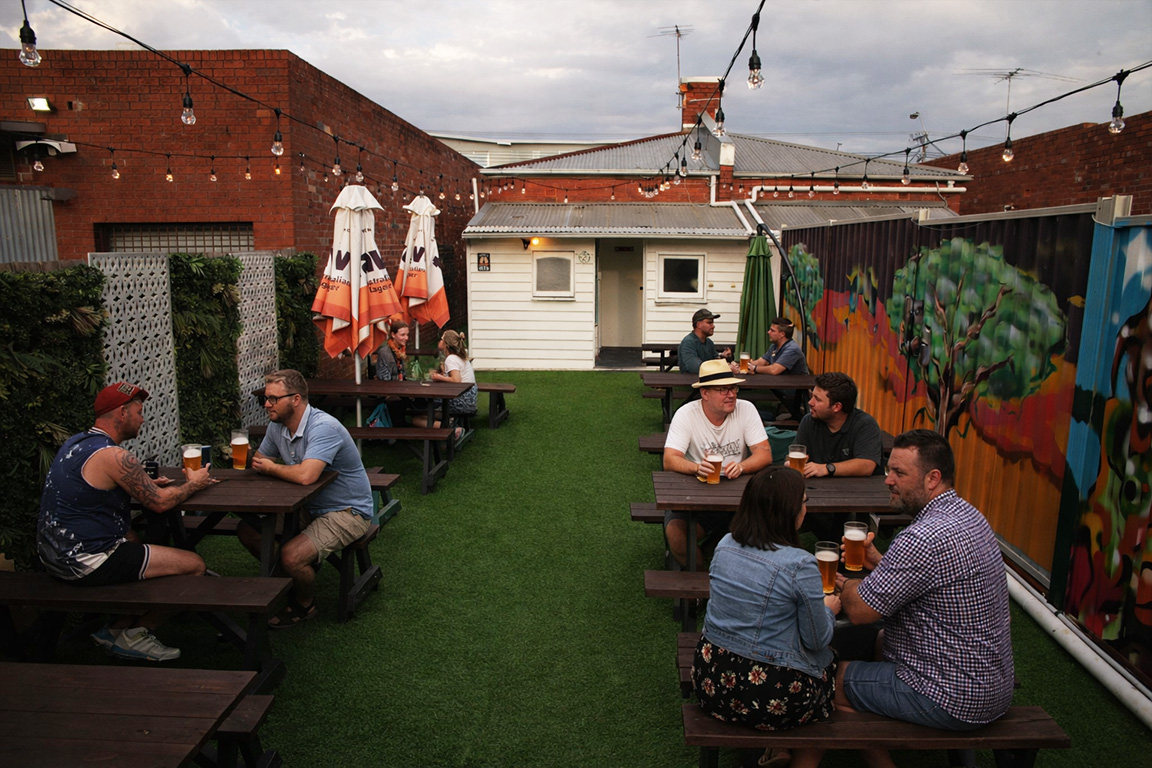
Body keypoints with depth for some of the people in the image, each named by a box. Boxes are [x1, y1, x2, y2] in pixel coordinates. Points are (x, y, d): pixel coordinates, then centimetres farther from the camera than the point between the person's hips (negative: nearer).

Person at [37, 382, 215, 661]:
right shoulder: (113, 456, -21)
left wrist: (147, 483, 14)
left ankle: (118, 628, 23)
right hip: (87, 562, -10)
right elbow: (159, 502, -13)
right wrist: (193, 484, 5)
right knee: (194, 565, -9)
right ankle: (135, 634, 9)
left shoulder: (76, 443, 9)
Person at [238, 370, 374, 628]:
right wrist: (246, 457, -8)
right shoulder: (277, 426, 2)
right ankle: (287, 579, 22)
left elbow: (306, 475, -40)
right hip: (308, 507, 9)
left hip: (347, 512, -9)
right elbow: (261, 460, 16)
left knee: (292, 556, -26)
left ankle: (304, 605, 7)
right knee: (246, 529, 2)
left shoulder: (324, 427, -28)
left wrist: (271, 468, -20)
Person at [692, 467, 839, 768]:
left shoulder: (725, 545, -2)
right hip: (769, 699, -6)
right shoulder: (800, 565, -21)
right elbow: (817, 641, -9)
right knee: (831, 663, 24)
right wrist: (828, 609, 13)